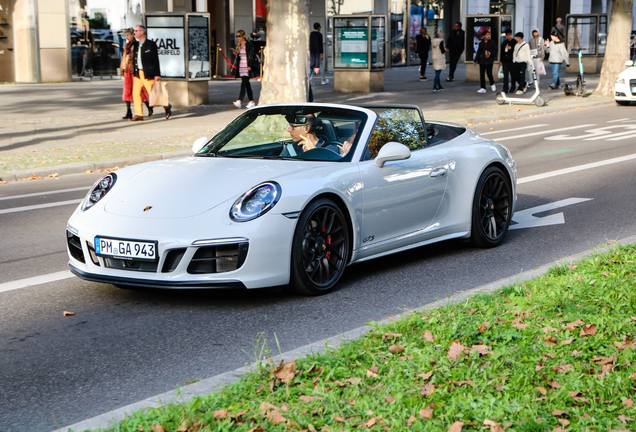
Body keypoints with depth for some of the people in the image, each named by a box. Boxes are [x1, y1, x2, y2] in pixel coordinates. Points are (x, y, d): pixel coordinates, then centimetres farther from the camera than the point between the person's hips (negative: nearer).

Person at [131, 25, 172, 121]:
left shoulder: (151, 44, -7)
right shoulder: (136, 45, 13)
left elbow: (156, 60, -8)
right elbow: (135, 60, 18)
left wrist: (157, 74, -13)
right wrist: (134, 72, 12)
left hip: (148, 74, -7)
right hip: (138, 73, 7)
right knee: (136, 93, -2)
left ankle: (167, 107, 18)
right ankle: (139, 114, 2)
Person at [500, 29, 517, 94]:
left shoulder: (515, 42, 1)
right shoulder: (504, 43, 15)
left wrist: (511, 48, -16)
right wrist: (501, 61, 18)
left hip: (512, 61, -3)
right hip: (505, 62, 3)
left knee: (513, 76, 3)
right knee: (505, 76, -3)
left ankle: (512, 89, 13)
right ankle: (505, 89, -5)